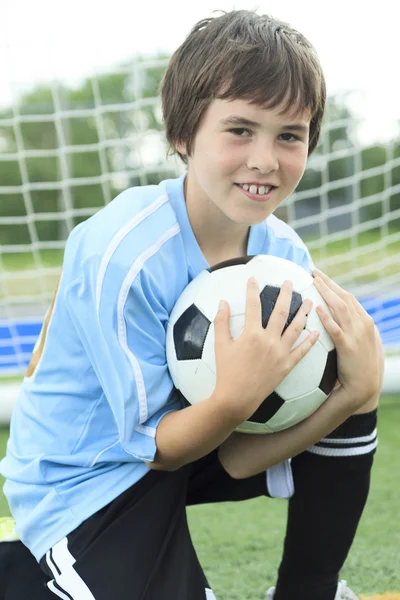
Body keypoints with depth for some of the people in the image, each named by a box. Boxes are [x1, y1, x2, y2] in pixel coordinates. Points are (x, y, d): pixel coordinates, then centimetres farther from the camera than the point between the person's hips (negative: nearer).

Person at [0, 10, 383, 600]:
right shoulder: (121, 256, -29)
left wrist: (357, 391, -29)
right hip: (83, 480, -6)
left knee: (352, 408, -9)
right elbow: (154, 447, -21)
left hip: (185, 433, 6)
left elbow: (237, 458, -14)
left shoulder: (284, 252, -11)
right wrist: (234, 398, -41)